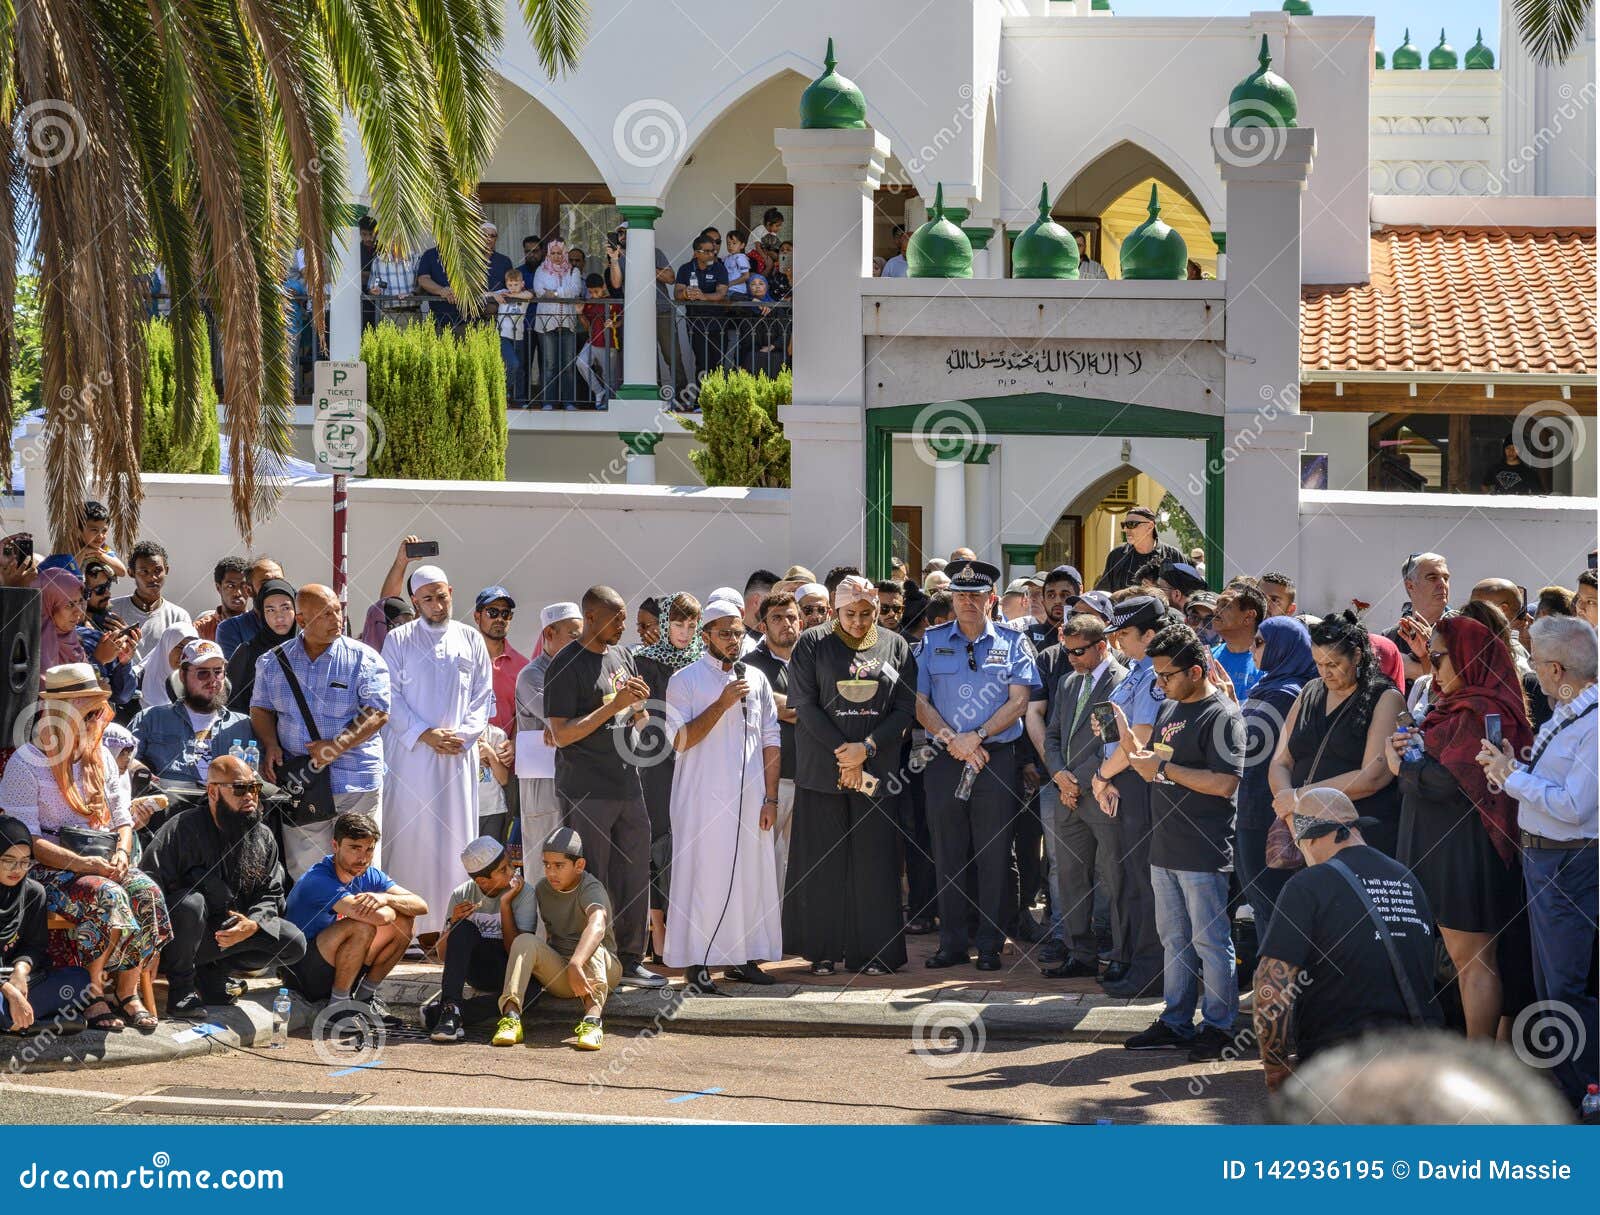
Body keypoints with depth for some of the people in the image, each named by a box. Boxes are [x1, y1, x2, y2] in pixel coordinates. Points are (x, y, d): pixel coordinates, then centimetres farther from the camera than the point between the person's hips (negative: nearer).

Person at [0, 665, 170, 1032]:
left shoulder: (101, 757, 15)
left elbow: (122, 818, 17)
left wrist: (121, 853, -6)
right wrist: (81, 863, -22)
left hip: (101, 862, 6)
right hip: (49, 869, -6)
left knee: (148, 892, -25)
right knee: (109, 897, -34)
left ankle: (127, 992, -18)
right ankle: (91, 992, -21)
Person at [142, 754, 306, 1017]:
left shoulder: (263, 837, 5)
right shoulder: (182, 829, -13)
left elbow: (271, 895, 6)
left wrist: (252, 925, -15)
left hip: (234, 932, 5)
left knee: (293, 944, -12)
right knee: (191, 902, -38)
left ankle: (214, 970, 1)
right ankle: (181, 985, -17)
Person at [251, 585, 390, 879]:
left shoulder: (363, 659, -1)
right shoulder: (274, 662, 8)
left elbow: (377, 712, -7)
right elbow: (260, 708, 16)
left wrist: (337, 746, -18)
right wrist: (270, 744, -5)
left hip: (355, 782, -2)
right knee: (302, 869, 0)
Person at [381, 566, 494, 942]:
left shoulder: (471, 640, 11)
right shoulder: (399, 640, 5)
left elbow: (484, 695, 10)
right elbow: (391, 697, 0)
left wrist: (464, 734, -6)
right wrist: (424, 734, -11)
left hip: (458, 752, 2)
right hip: (410, 752, -2)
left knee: (456, 836, -1)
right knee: (410, 834, -5)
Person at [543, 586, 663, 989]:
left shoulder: (622, 655, 14)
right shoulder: (567, 665, -9)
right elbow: (561, 734, -16)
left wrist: (639, 706, -2)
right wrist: (614, 705, -18)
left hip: (627, 786, 7)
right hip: (586, 792, -7)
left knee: (634, 877, 8)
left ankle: (630, 960, 16)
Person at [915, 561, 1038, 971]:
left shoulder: (1012, 644, 5)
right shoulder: (931, 642, 8)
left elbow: (1018, 701, -2)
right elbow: (920, 702, 3)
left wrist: (976, 737, -12)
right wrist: (951, 740, -11)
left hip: (997, 757, -1)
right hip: (944, 761, 1)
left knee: (994, 856, 0)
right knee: (948, 855, 4)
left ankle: (990, 946, 5)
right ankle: (951, 943, 10)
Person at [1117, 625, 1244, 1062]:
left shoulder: (1222, 716, -13)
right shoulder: (1169, 709, 15)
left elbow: (1224, 783, -22)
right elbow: (1154, 768, 21)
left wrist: (1164, 767, -18)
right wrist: (1130, 743, 3)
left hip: (1204, 851, -9)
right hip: (1165, 846, 9)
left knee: (1209, 941, -3)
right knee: (1174, 939, 14)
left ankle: (1217, 1028, 4)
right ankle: (1176, 1023, 21)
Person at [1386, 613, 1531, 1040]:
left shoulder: (1483, 711, -17)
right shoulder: (1457, 706, 16)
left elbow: (1450, 781, -23)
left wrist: (1401, 765, -7)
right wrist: (1407, 748, 1)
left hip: (1467, 853, -10)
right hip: (1444, 845, 10)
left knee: (1474, 961, -6)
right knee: (1463, 960, 13)